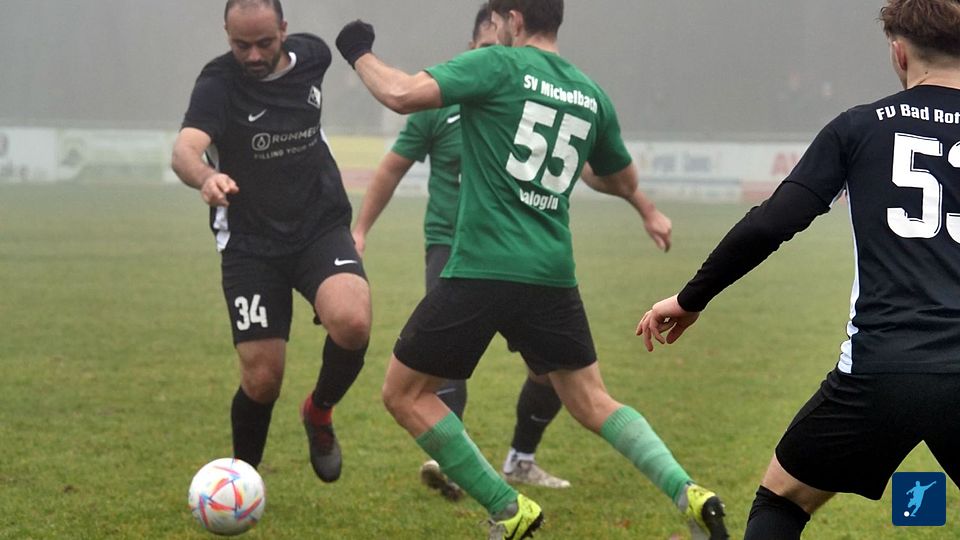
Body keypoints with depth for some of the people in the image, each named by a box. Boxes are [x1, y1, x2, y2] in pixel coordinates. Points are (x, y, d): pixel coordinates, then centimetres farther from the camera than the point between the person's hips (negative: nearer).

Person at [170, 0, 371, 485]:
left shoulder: (312, 55, -3)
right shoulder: (218, 83, -16)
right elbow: (184, 149, -35)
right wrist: (205, 177, -56)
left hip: (322, 228, 2)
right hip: (251, 245, -2)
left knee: (352, 322, -27)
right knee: (261, 379, -7)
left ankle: (320, 412, 3)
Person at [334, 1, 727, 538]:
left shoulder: (499, 65, -5)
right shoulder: (592, 95, 12)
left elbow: (403, 95, -14)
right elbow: (626, 180, 26)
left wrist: (361, 54, 3)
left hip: (482, 269, -6)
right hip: (553, 274, 6)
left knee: (405, 393, 8)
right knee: (592, 400, 17)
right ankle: (688, 492, -3)